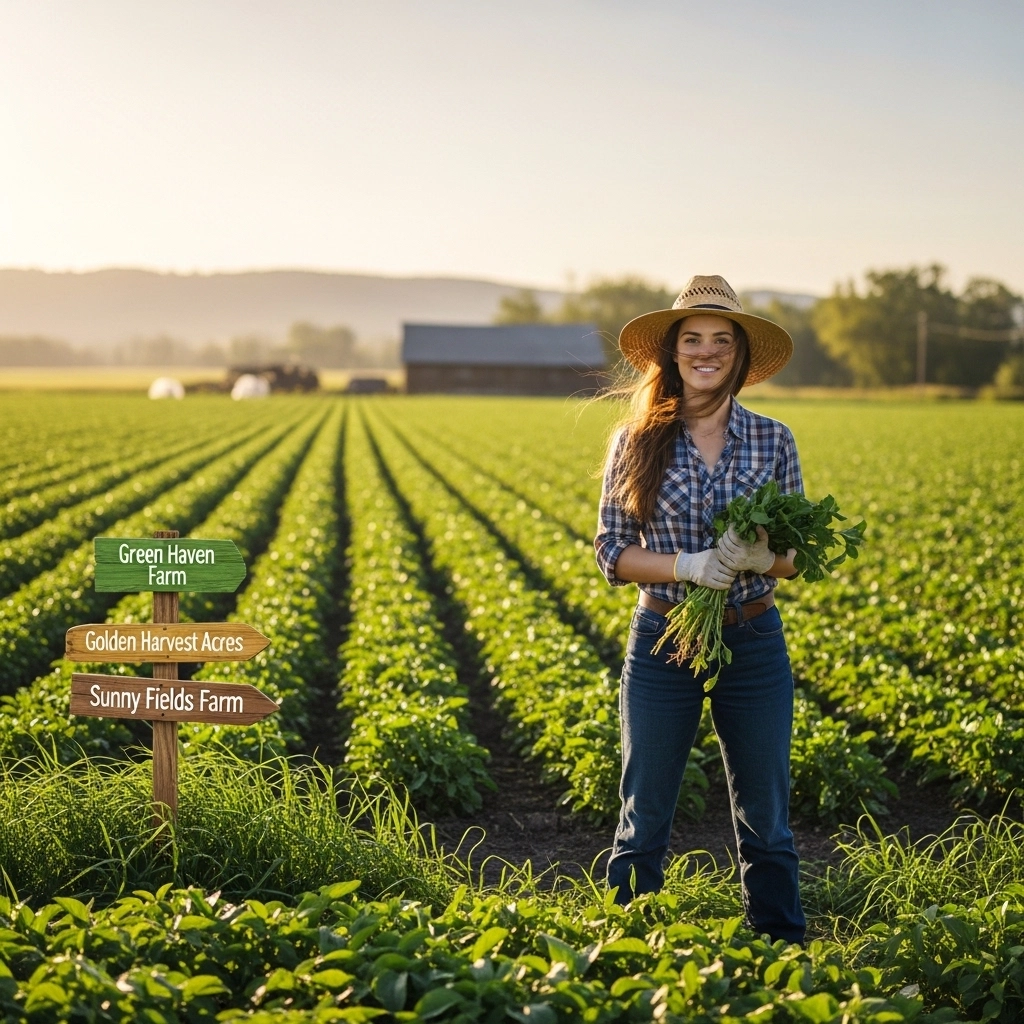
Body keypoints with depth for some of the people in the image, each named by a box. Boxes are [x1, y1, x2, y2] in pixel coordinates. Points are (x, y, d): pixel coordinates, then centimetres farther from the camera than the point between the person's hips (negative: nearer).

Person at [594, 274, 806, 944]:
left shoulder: (773, 441, 2)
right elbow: (612, 553, -3)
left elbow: (795, 555, 5)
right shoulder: (636, 443, -2)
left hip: (755, 644, 1)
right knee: (644, 820, 7)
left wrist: (760, 558, -18)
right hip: (663, 644, -1)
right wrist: (690, 566, -19)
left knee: (765, 820, 10)